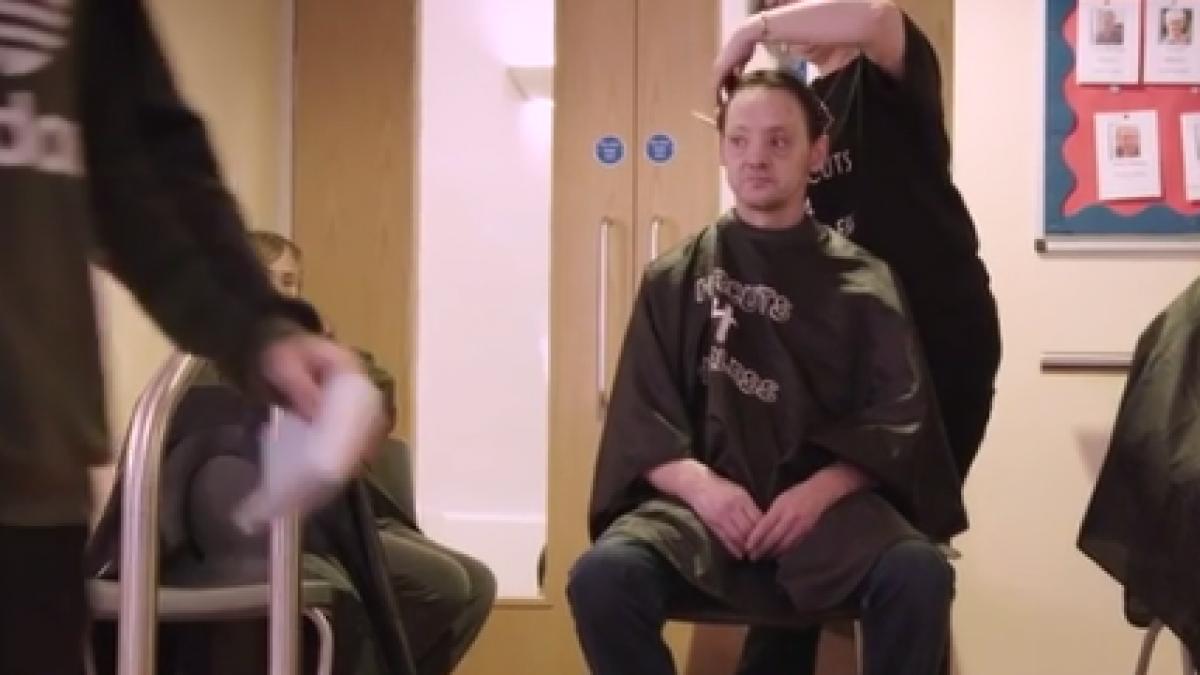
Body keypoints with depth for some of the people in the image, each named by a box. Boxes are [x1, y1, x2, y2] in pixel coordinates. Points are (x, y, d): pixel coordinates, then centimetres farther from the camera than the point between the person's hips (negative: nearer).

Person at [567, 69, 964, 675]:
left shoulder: (863, 283, 12)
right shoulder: (674, 279, 13)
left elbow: (897, 418, 3)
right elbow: (639, 420, 5)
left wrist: (818, 490, -15)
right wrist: (700, 486, -15)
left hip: (826, 502, 0)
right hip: (702, 499, 0)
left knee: (918, 574, -32)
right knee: (602, 577, -31)